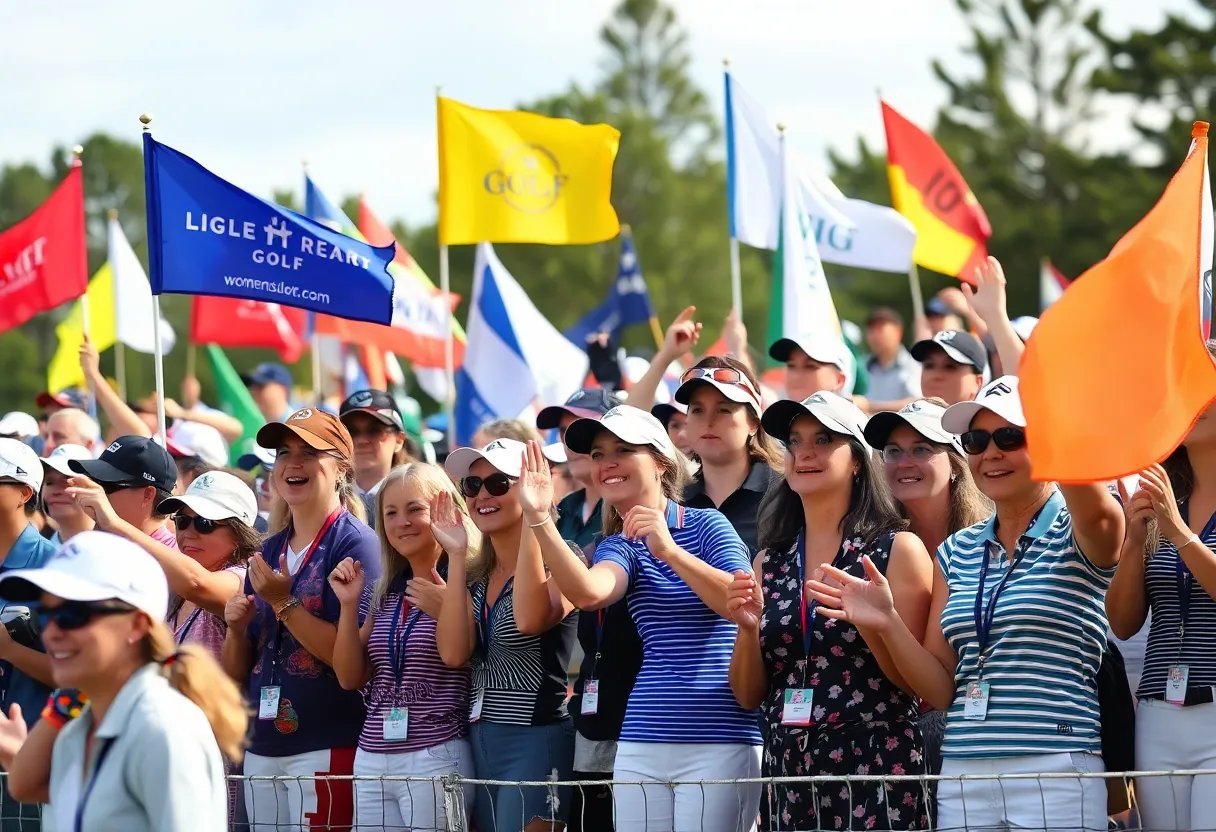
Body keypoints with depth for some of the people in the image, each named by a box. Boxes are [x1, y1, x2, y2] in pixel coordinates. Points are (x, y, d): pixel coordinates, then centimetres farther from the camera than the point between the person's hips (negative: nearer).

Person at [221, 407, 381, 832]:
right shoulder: (270, 552, 13)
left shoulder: (354, 543, -7)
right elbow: (238, 671, 16)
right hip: (262, 749, 7)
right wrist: (236, 629, -4)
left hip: (328, 748, -7)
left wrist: (283, 604, -17)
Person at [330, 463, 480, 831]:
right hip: (371, 759, 6)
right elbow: (351, 678, 12)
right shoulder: (382, 593, 13)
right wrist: (349, 604, 1)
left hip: (437, 757, -6)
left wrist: (446, 611, -22)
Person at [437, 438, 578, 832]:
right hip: (481, 741, 8)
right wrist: (456, 556, -2)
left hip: (536, 742, -8)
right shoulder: (478, 577, 13)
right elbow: (453, 652, -3)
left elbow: (530, 620, -30)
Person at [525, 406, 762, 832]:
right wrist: (539, 520, -25)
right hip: (642, 745, 4)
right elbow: (588, 593, -14)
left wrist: (669, 551, -20)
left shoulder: (706, 524, 2)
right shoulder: (618, 546, 11)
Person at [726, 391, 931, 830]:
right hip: (787, 771, 4)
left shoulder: (898, 549, -2)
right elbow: (748, 696, 10)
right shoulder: (769, 563, 10)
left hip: (875, 771, -4)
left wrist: (866, 617, -21)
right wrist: (748, 629, -8)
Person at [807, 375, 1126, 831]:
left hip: (1055, 776, -5)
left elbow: (1095, 507, -27)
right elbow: (941, 690, 12)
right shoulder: (956, 552, 15)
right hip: (961, 776, 5)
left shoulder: (1077, 534, 0)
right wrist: (887, 624, -5)